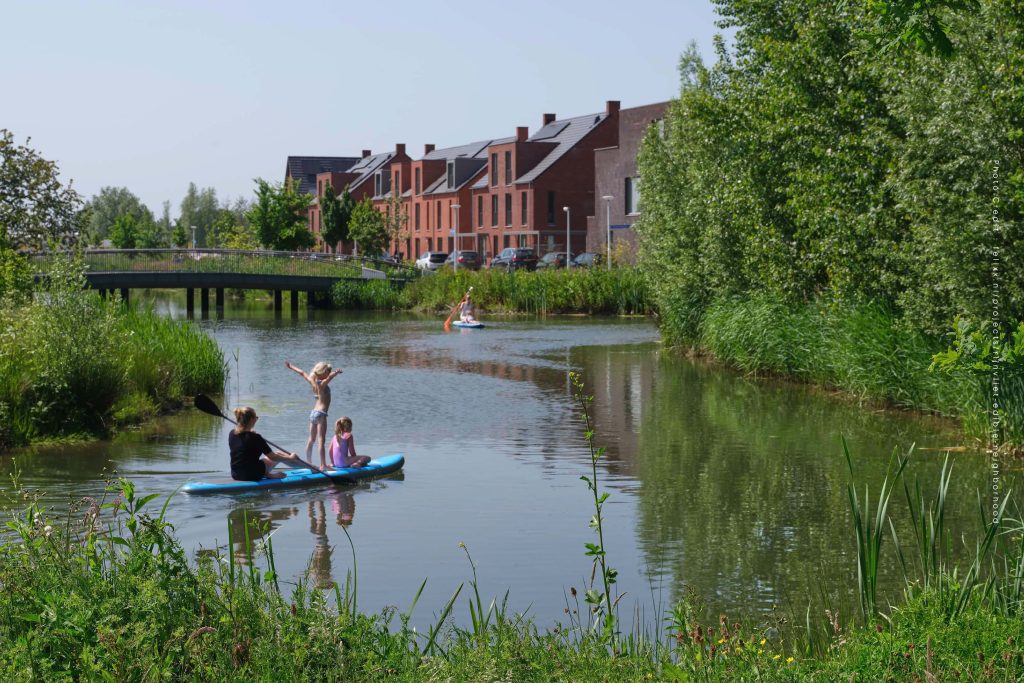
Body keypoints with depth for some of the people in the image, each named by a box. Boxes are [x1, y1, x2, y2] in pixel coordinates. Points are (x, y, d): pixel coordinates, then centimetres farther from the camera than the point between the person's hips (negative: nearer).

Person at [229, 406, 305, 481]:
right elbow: (273, 457, -9)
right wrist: (290, 458, 6)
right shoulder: (255, 438, -20)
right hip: (253, 475, -6)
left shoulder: (232, 434, -2)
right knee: (278, 454, 16)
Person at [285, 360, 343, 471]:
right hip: (321, 413, -9)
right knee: (321, 440, -9)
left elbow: (303, 373, 23)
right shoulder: (322, 384, -14)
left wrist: (292, 367, 36)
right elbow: (330, 377, -37)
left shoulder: (313, 381, 7)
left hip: (313, 412, 9)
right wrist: (336, 373, -56)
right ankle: (323, 465, -11)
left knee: (311, 440, 15)